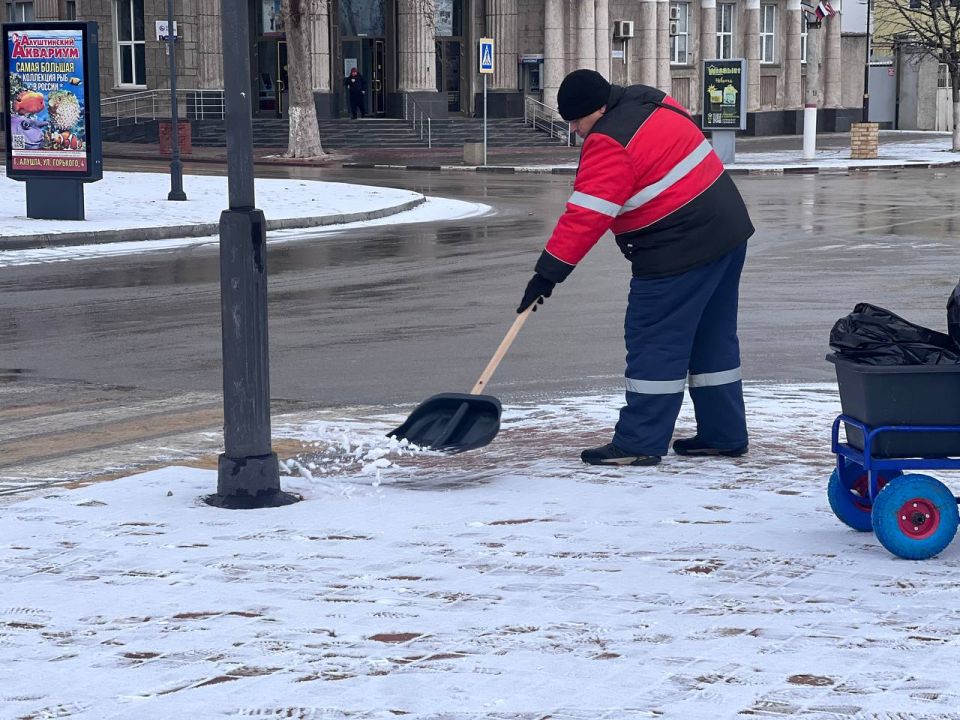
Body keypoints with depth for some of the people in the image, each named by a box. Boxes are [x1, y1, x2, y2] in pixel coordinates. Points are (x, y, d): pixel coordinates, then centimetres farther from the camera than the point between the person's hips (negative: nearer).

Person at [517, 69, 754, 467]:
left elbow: (585, 216, -22)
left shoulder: (610, 144, -19)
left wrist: (548, 272, -19)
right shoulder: (651, 101, 10)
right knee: (713, 338, 16)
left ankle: (639, 443, -2)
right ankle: (723, 434, 22)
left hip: (679, 251, -10)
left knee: (654, 341, -4)